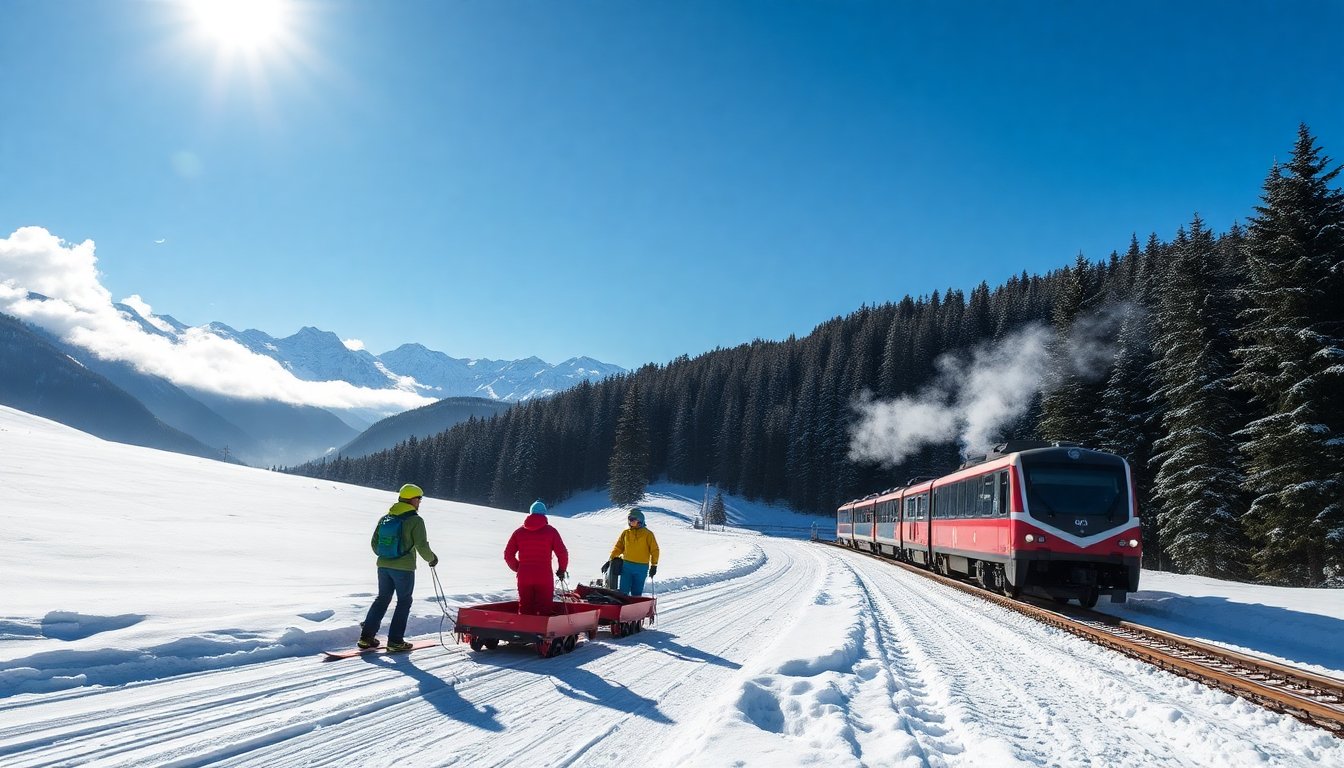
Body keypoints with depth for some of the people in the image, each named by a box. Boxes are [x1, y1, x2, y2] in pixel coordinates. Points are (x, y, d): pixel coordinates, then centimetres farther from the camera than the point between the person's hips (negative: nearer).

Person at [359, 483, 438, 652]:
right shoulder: (415, 520, -11)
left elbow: (374, 543, 13)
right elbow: (422, 546, -14)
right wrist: (431, 558, 5)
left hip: (383, 566, 6)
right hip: (404, 568, -6)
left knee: (382, 598, 18)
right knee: (404, 602, 6)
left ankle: (366, 636, 13)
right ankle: (395, 641, 5)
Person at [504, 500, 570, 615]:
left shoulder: (519, 531, 7)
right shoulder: (550, 531, -1)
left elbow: (508, 554, 6)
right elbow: (562, 553, -5)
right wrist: (561, 570, 11)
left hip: (524, 577, 3)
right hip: (544, 577, -3)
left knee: (525, 610, 13)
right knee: (543, 610, 4)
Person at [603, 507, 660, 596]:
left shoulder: (648, 534, -1)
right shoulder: (626, 533, 6)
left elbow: (654, 550, 1)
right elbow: (618, 548, 12)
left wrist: (654, 565, -4)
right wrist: (610, 560, 5)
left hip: (642, 568, -2)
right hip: (627, 566, 2)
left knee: (636, 593, 4)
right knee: (623, 591, -3)